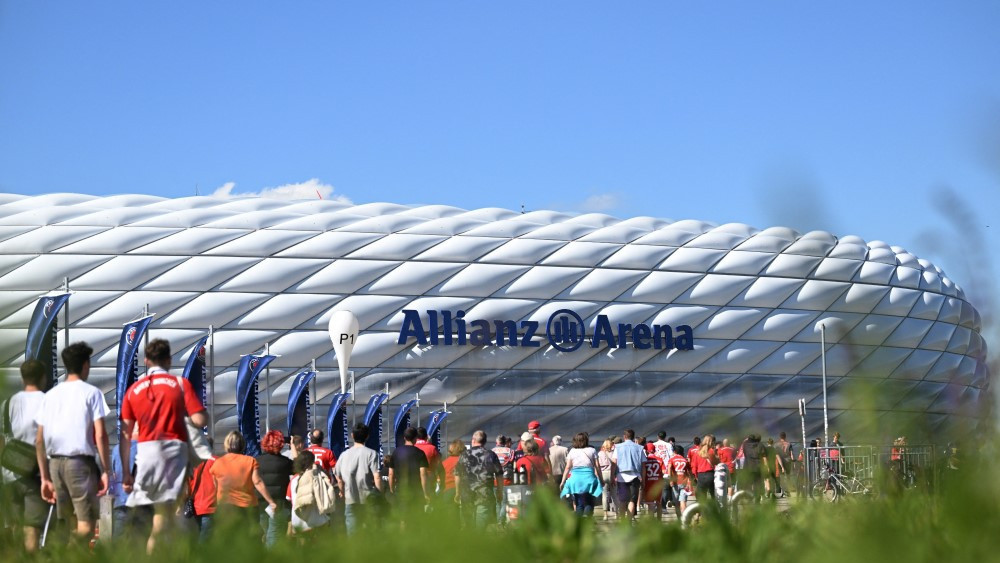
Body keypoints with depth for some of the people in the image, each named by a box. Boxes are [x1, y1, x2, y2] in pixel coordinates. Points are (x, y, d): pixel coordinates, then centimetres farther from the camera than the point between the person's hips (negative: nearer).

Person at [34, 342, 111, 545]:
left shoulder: (50, 395, 13)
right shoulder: (91, 392, -1)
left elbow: (39, 440, 12)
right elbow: (100, 435, -10)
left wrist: (45, 478, 17)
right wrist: (105, 470, -5)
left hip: (55, 463, 6)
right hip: (80, 461, -5)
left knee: (68, 524, 15)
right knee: (86, 522, -7)